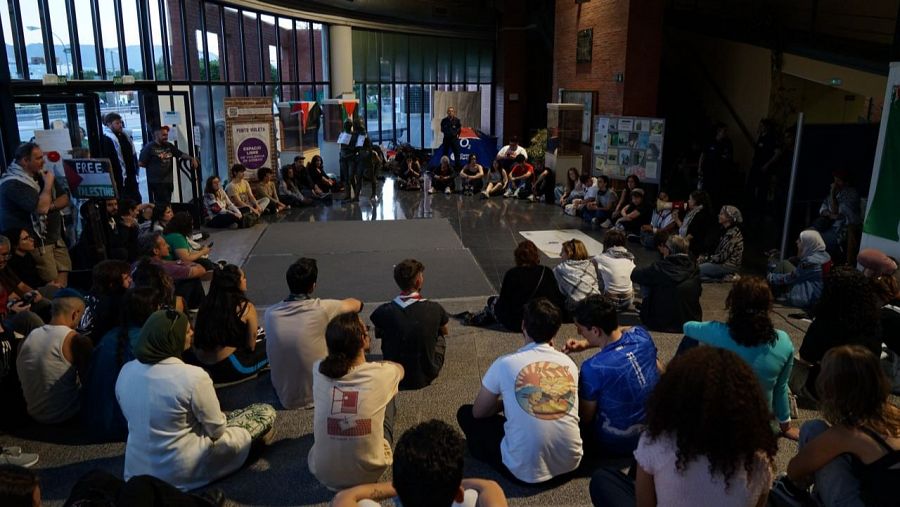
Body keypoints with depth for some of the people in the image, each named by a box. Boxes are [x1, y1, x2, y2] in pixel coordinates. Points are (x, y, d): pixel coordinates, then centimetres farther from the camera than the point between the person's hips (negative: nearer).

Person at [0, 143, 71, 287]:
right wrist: (48, 183, -13)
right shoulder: (13, 184, -16)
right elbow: (41, 207, -27)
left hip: (55, 238, 7)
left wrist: (50, 206, -14)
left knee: (63, 278, 5)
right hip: (35, 243, -7)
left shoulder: (41, 174, 9)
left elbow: (65, 199, 8)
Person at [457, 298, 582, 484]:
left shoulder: (505, 363, -10)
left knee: (466, 413, 15)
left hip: (526, 470, -4)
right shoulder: (569, 363, 1)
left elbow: (478, 412, 3)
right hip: (571, 462, 5)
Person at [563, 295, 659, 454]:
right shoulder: (641, 334, -16)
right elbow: (620, 331, 11)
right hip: (654, 431, 6)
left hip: (618, 444, -6)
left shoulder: (593, 368, -33)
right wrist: (585, 343, 0)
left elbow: (585, 417, -17)